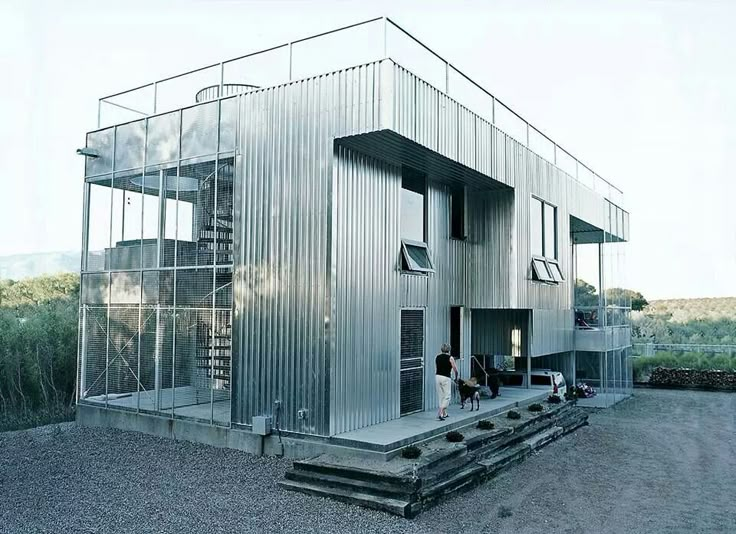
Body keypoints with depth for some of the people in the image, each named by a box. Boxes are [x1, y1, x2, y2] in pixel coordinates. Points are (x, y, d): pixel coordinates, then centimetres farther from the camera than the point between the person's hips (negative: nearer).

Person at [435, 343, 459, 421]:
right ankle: (440, 413, -12)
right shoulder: (450, 358, -6)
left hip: (437, 376, 5)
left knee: (441, 396, 14)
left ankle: (444, 413, 22)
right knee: (446, 396, 1)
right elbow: (455, 369, -3)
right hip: (446, 378, -5)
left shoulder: (437, 357, 9)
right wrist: (456, 376, 16)